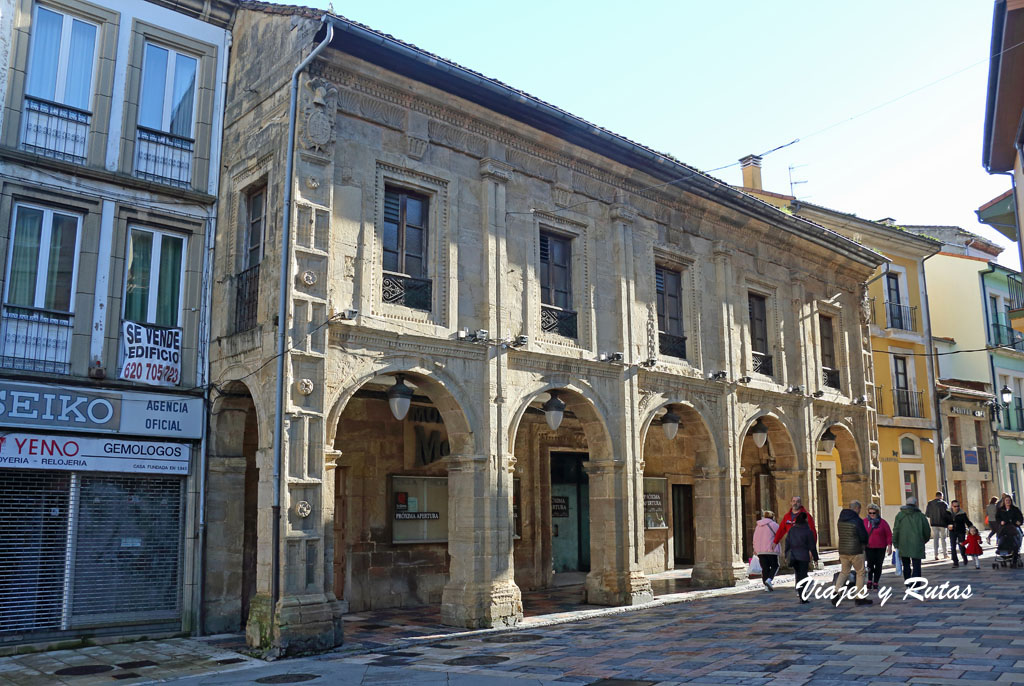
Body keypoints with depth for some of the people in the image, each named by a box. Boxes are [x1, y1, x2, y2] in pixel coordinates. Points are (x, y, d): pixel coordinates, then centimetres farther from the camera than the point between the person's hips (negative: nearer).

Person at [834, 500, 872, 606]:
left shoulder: (841, 519, 6)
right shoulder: (857, 520, -15)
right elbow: (864, 536, -12)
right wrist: (865, 543, 12)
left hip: (842, 550, 6)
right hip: (855, 551, -6)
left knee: (844, 572, 18)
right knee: (860, 573, 10)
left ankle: (837, 591, 2)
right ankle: (859, 598, 12)